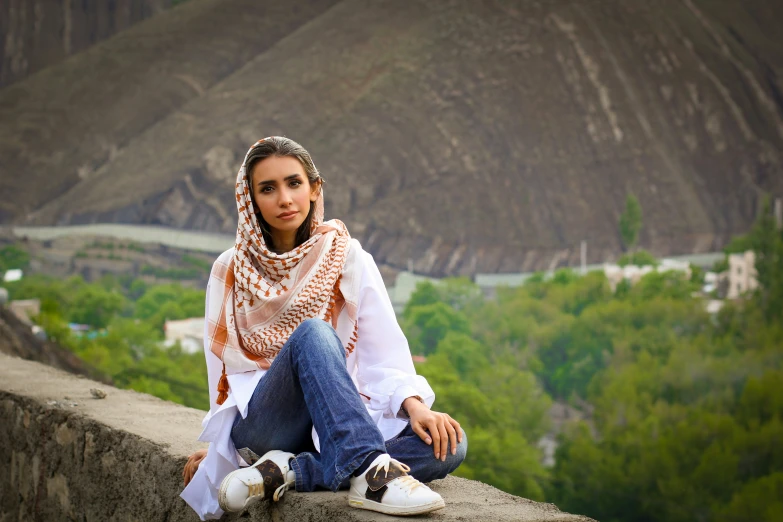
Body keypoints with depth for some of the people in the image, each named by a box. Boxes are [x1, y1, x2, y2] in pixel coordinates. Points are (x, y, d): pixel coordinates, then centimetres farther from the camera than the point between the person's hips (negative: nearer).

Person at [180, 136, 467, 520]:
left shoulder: (348, 259, 5)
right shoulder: (230, 272, 8)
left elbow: (385, 353, -3)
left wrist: (414, 403, -21)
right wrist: (218, 445, 11)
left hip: (338, 424, 2)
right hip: (259, 425, -2)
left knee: (448, 444, -27)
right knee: (312, 333, -33)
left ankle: (286, 472, -32)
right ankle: (369, 473, -49)